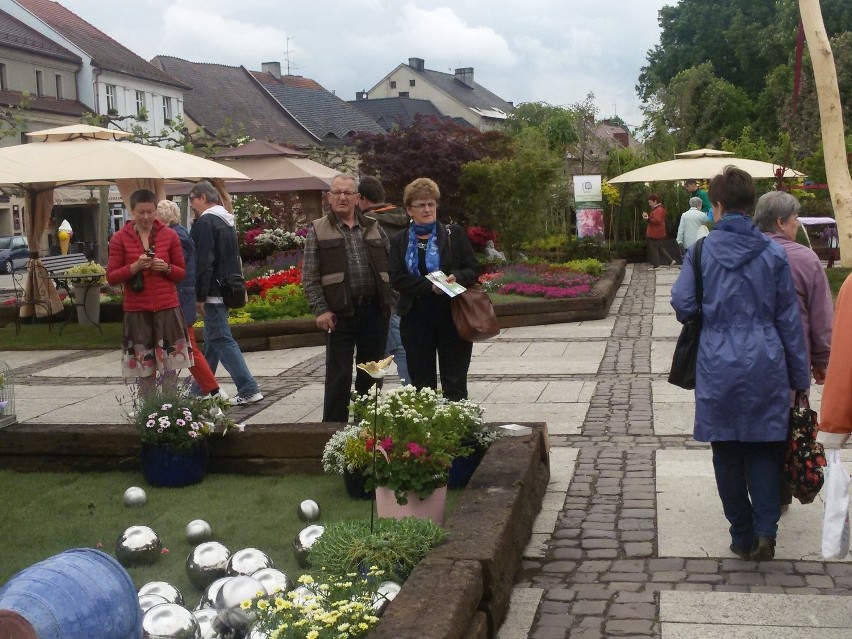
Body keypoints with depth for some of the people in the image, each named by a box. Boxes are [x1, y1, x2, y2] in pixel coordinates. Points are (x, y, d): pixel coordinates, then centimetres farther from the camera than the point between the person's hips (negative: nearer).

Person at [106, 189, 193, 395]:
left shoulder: (169, 235, 5)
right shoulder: (120, 238, 2)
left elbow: (181, 272, 12)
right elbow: (111, 277, 1)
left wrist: (166, 268, -10)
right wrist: (135, 267, -15)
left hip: (167, 309, 1)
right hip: (137, 312, -1)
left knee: (170, 368, 0)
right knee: (144, 370, 2)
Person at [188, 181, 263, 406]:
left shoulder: (205, 223, -14)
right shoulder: (226, 221, 16)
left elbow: (204, 262, -20)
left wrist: (200, 297, -17)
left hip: (214, 293, -10)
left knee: (221, 340, -8)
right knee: (212, 339, 16)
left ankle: (249, 389, -10)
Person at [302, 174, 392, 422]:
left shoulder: (374, 228, 12)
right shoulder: (318, 230, 3)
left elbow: (390, 267, 12)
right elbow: (309, 277, -2)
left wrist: (391, 302, 2)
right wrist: (321, 310, -10)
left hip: (375, 311, 3)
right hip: (340, 313, -3)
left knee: (371, 374, 10)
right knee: (339, 376, 0)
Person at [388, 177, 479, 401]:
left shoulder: (454, 234, 5)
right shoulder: (400, 241, 8)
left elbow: (473, 269, 3)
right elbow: (397, 278, -3)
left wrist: (457, 277, -18)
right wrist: (430, 286, -16)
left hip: (452, 317, -1)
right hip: (416, 319, 2)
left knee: (455, 382, 0)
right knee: (421, 382, 7)